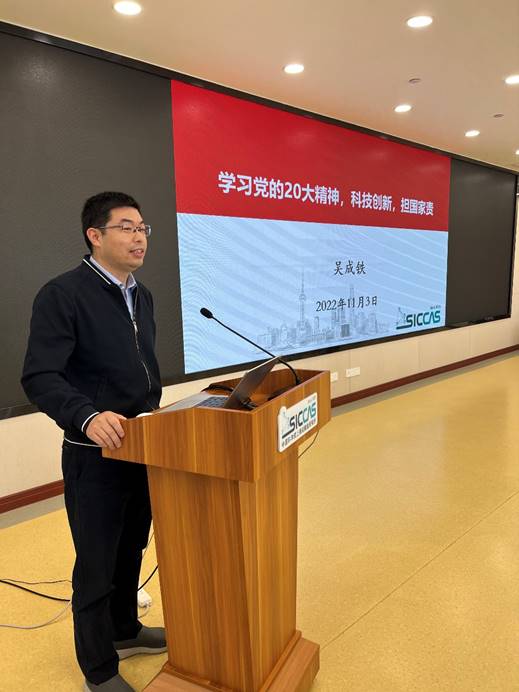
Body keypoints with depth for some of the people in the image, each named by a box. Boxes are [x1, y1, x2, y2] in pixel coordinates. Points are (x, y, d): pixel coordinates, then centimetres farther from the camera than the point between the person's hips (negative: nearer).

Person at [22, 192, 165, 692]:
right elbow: (39, 378, -22)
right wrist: (88, 416, -37)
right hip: (95, 455, -7)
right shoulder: (62, 295, -15)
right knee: (97, 565, 10)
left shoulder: (142, 296, 10)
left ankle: (125, 630, 47)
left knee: (132, 550, 23)